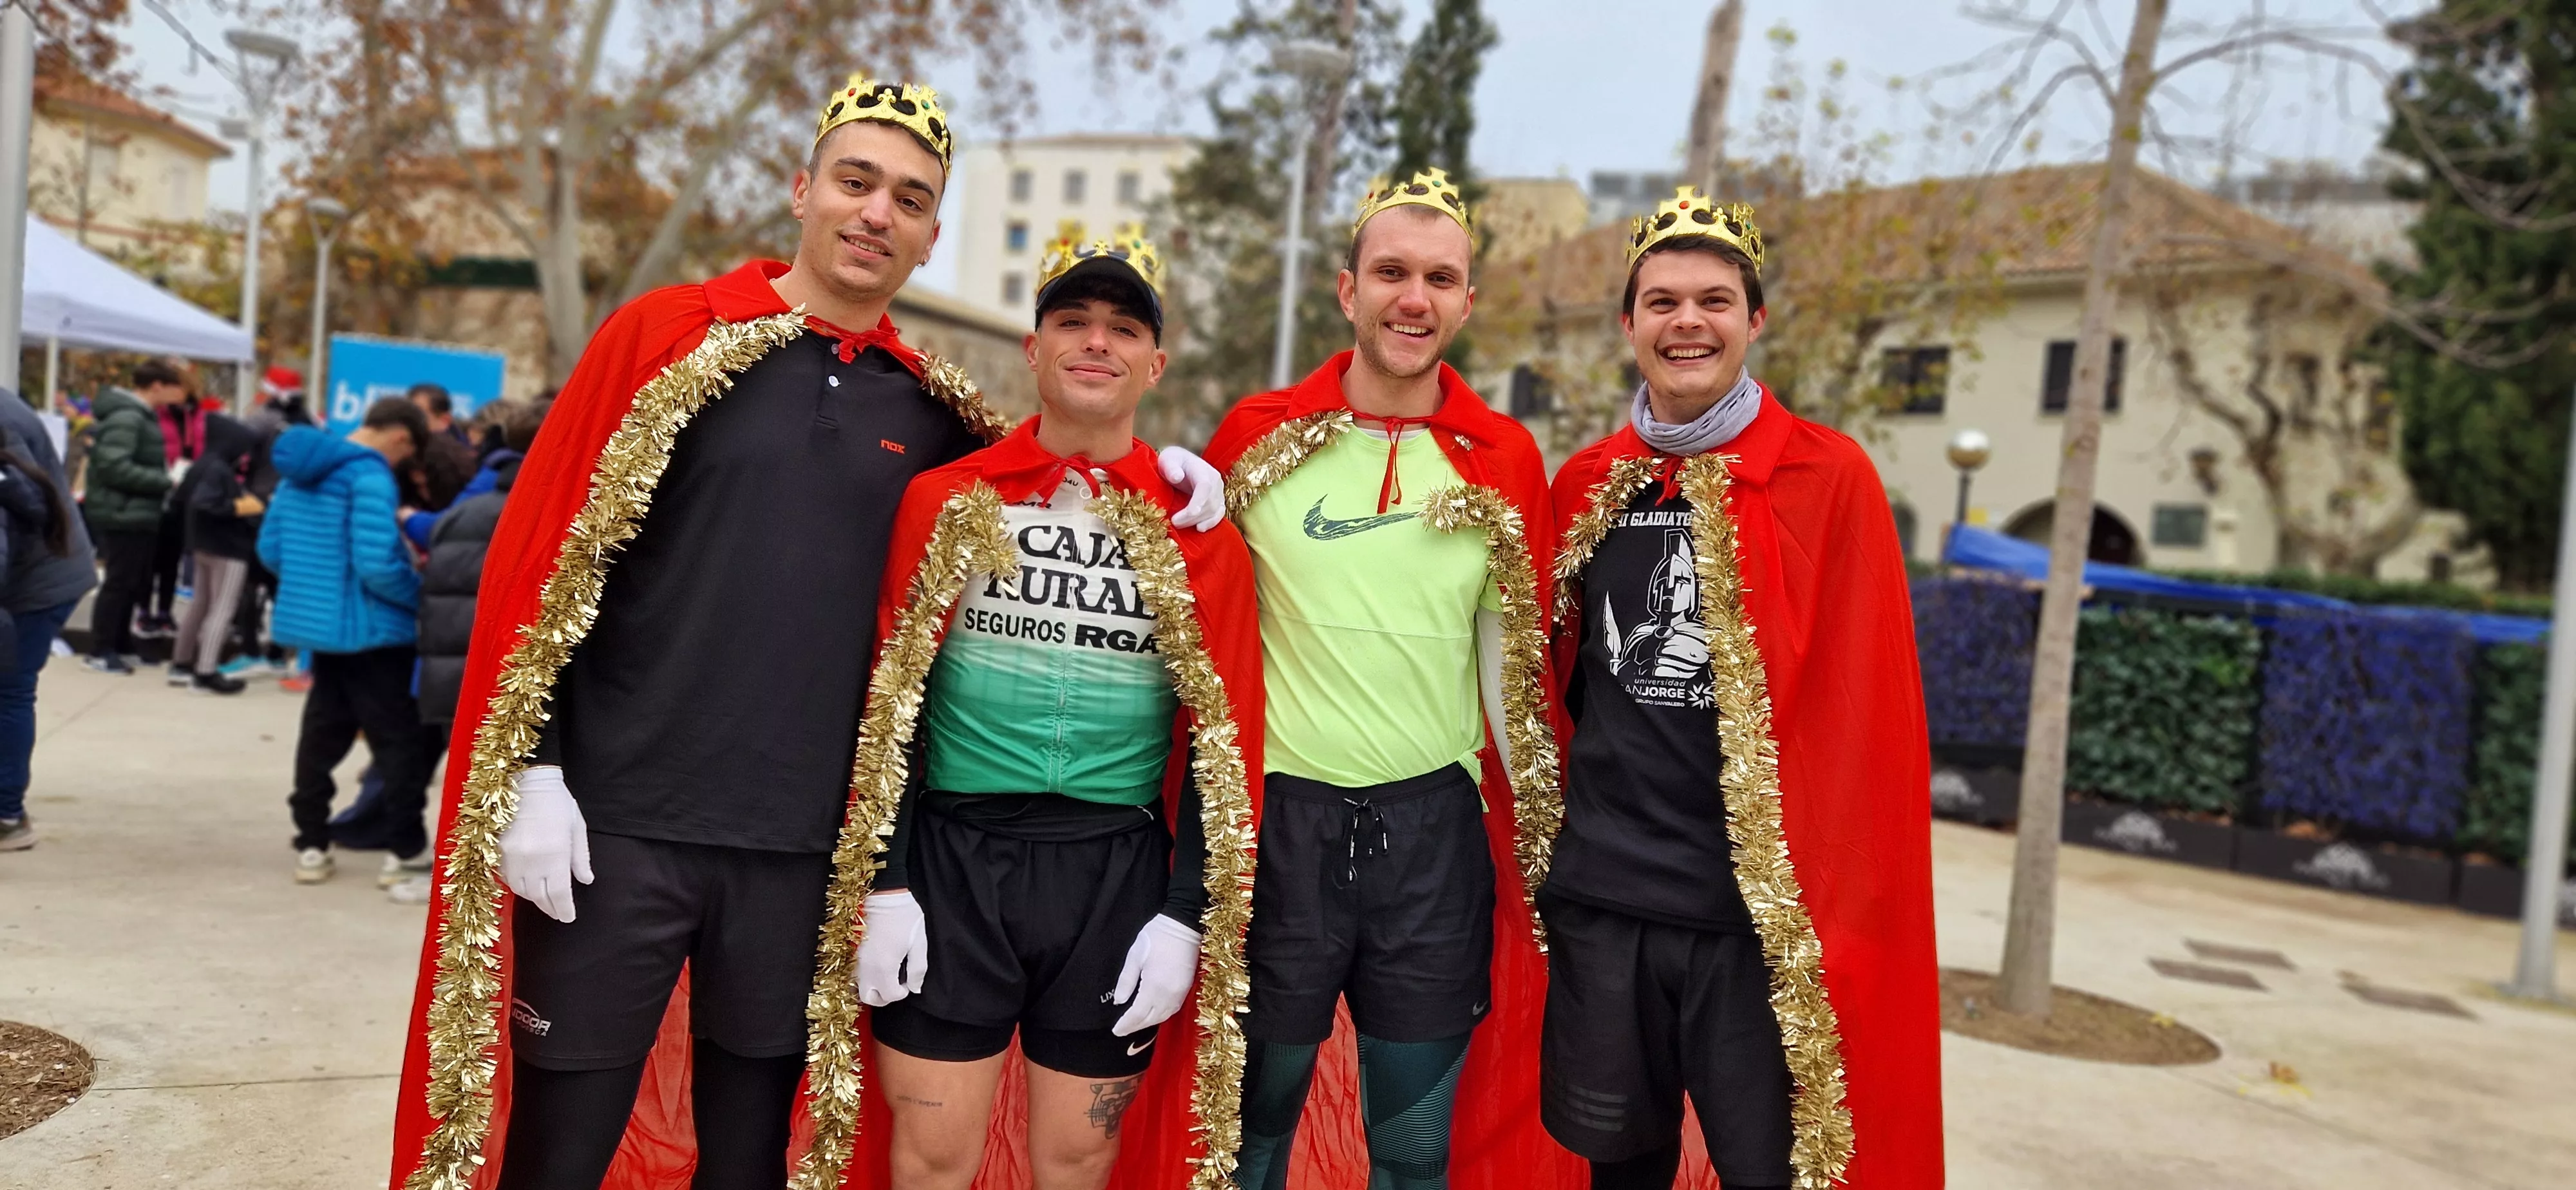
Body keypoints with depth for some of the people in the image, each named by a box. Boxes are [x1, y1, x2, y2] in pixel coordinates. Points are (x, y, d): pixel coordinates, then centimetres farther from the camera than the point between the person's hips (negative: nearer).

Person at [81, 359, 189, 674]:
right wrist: (164, 482, -21)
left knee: (135, 583, 16)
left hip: (137, 514, 10)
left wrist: (163, 478, 5)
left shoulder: (141, 415, 15)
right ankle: (101, 651, 5)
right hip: (124, 515, -10)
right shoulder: (126, 417, -18)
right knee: (120, 582, -3)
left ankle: (120, 644, 25)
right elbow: (115, 467, -26)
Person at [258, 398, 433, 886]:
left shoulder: (301, 471, 10)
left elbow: (270, 549, 13)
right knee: (400, 739, 2)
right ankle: (407, 849, 7)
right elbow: (376, 565, -25)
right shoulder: (370, 477, -18)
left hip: (317, 623, 8)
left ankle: (312, 845, 19)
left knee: (323, 733, 15)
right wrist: (425, 598, -11)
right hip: (368, 630, -8)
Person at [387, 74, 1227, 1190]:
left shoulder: (931, 408, 7)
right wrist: (527, 776, -9)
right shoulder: (667, 334, -2)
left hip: (801, 847, 3)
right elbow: (534, 555, -3)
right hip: (614, 827, -2)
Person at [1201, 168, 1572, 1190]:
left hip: (1435, 824, 1)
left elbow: (1517, 660, 9)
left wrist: (1546, 840, 8)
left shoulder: (1505, 462, 3)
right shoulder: (1258, 437, -1)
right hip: (1280, 812, -1)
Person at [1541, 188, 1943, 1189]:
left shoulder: (1830, 479, -5)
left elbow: (1868, 712, -6)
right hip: (1596, 896, 3)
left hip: (1762, 914, -3)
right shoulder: (1583, 486, 6)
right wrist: (1547, 838, 13)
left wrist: (1841, 910, -9)